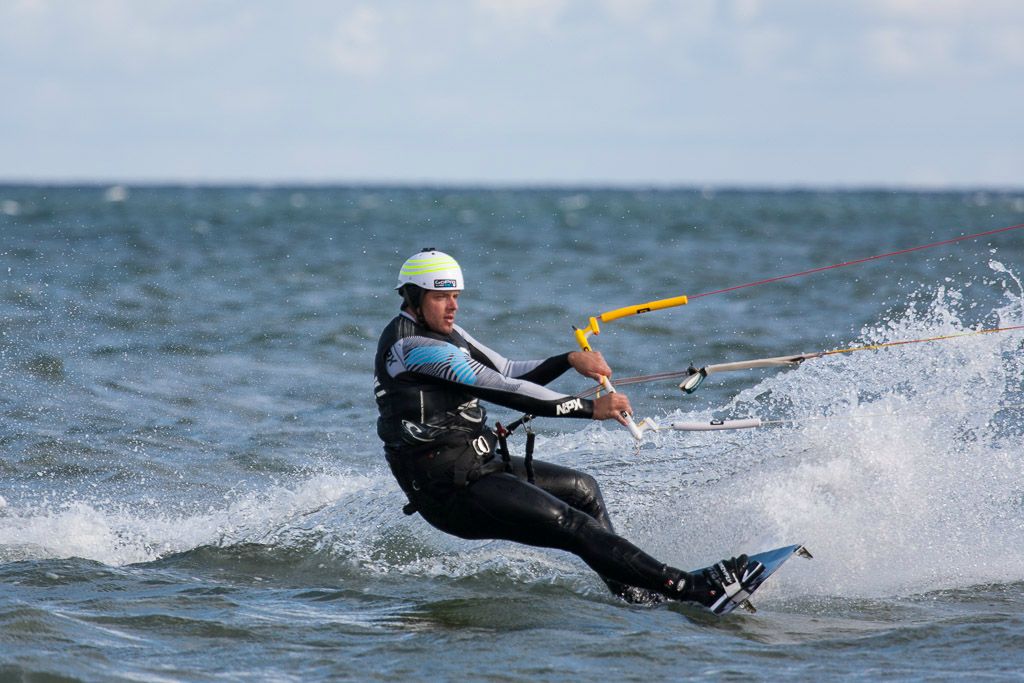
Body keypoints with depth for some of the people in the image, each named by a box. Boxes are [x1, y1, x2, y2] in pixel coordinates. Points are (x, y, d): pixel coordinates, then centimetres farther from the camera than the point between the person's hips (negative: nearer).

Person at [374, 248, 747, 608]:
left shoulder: (445, 332, 13)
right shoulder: (412, 345, -18)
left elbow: (508, 373, 14)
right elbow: (499, 389, -22)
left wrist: (569, 360, -5)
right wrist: (589, 408, -22)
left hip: (476, 466, 11)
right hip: (452, 490, -11)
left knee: (582, 488, 20)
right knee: (572, 524, -16)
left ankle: (631, 593, 20)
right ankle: (690, 587, -21)